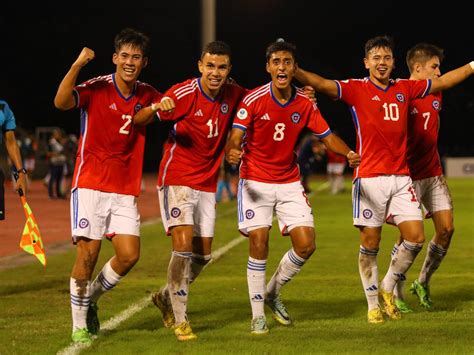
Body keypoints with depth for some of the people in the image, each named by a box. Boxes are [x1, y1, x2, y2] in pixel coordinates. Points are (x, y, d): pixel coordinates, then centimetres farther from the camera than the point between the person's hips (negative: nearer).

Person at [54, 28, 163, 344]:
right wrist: (78, 64, -35)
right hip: (91, 184, -5)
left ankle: (91, 298, 23)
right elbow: (61, 102, -26)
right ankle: (79, 325, 8)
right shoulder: (97, 88, -9)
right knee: (88, 252, -7)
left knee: (129, 255, -4)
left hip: (126, 190, 5)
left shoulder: (147, 94, 6)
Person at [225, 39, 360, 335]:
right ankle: (258, 315, 4)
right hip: (256, 182, -3)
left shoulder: (305, 104, -2)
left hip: (289, 182, 4)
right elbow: (235, 138, -17)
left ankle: (272, 293, 21)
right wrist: (232, 152, -40)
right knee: (258, 244, -10)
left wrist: (348, 153, -17)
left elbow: (327, 136, 3)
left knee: (306, 245, -5)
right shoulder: (253, 100, -12)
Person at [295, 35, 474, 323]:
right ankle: (373, 304, 14)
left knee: (416, 238, -2)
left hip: (401, 177, 4)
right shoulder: (356, 89, -3)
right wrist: (295, 72, -33)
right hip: (369, 178, -4)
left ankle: (388, 289, 20)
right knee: (370, 244, 1)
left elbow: (443, 81, 21)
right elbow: (323, 84, -17)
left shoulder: (405, 88, 10)